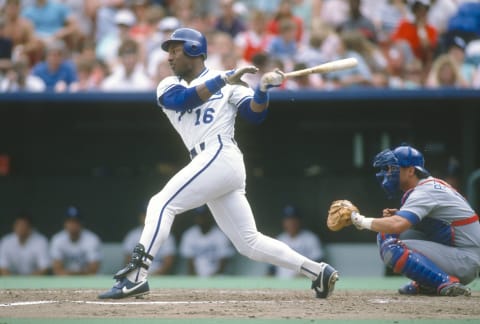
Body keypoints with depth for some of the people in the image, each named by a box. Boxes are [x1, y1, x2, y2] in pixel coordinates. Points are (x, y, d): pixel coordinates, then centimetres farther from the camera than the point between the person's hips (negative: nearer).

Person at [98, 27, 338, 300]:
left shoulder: (227, 80, 6)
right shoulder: (169, 87, 19)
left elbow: (256, 114, -2)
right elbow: (184, 99, -4)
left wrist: (263, 89, -21)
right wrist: (224, 80, -12)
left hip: (220, 155, -7)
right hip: (209, 164, 7)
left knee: (162, 204, -16)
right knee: (250, 242, 5)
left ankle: (136, 276, -21)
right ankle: (319, 272, 9)